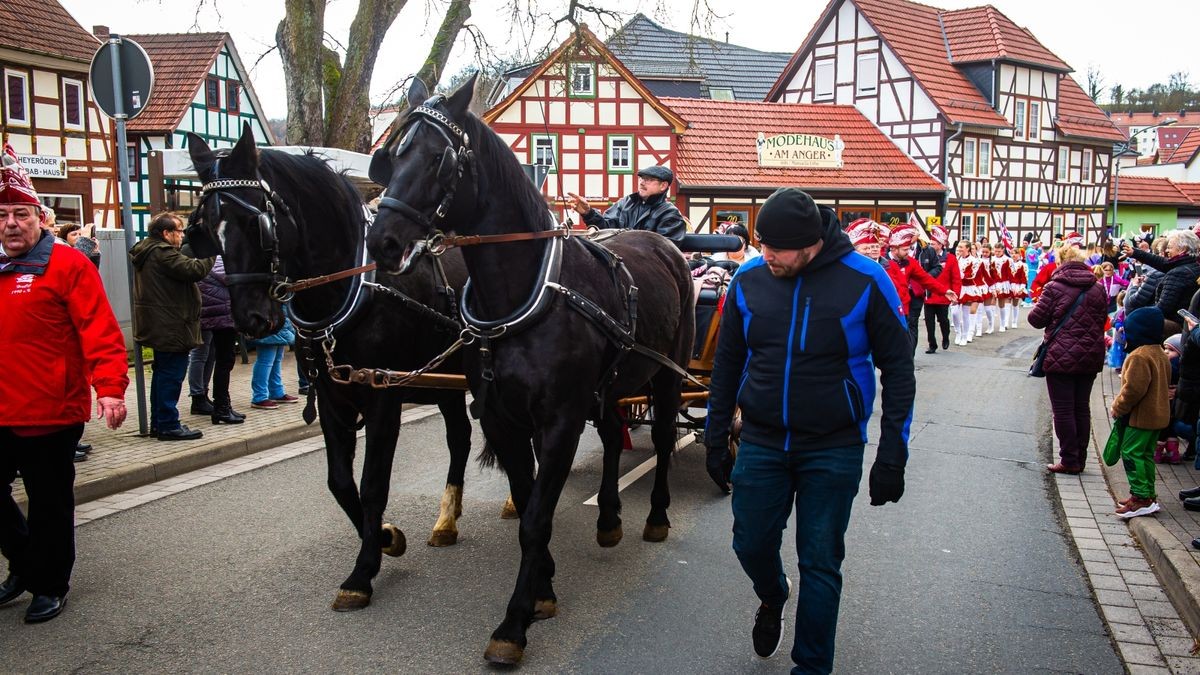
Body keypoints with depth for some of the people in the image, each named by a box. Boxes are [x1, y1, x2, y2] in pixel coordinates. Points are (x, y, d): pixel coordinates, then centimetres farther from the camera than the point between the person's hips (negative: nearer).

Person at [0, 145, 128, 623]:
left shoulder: (67, 265, -9)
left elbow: (99, 332, -16)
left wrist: (110, 388, -26)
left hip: (51, 413, -6)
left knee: (49, 503, 7)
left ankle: (49, 584, 25)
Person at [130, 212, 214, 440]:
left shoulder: (147, 251, 16)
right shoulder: (162, 252, -17)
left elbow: (181, 264, 16)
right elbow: (194, 270, -22)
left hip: (158, 325, 11)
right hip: (170, 326, -11)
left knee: (163, 373, 17)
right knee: (172, 374, -7)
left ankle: (158, 422, 24)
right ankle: (168, 426, -4)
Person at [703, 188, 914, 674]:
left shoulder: (865, 281, -12)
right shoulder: (748, 279, -4)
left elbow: (897, 369, -5)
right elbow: (727, 362, 7)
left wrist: (892, 456, -8)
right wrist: (715, 439, 8)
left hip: (833, 450, -2)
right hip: (760, 443, 3)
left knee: (820, 563, 5)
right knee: (751, 544, 11)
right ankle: (773, 598, 46)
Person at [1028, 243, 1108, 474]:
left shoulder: (1054, 287, -11)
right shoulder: (1097, 289, 4)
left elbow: (1036, 319, -10)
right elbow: (1103, 320, 12)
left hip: (1062, 357, -5)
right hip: (1090, 357, 5)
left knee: (1063, 410, 2)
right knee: (1082, 408, 14)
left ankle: (1069, 460, 4)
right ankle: (1080, 459, 19)